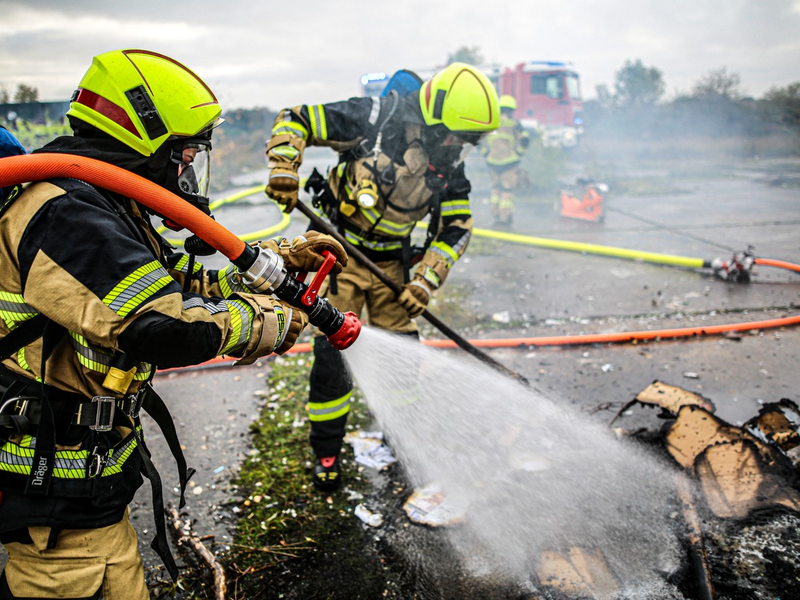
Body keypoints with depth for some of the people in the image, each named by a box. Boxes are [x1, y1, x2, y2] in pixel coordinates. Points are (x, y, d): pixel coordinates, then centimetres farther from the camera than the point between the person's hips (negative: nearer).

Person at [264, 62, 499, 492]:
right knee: (333, 350, -6)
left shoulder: (449, 167, -4)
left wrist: (425, 280, -12)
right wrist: (284, 168, -30)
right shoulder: (376, 119, -20)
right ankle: (326, 452, 14)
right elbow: (296, 119, -14)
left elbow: (455, 229, 0)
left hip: (392, 262, 5)